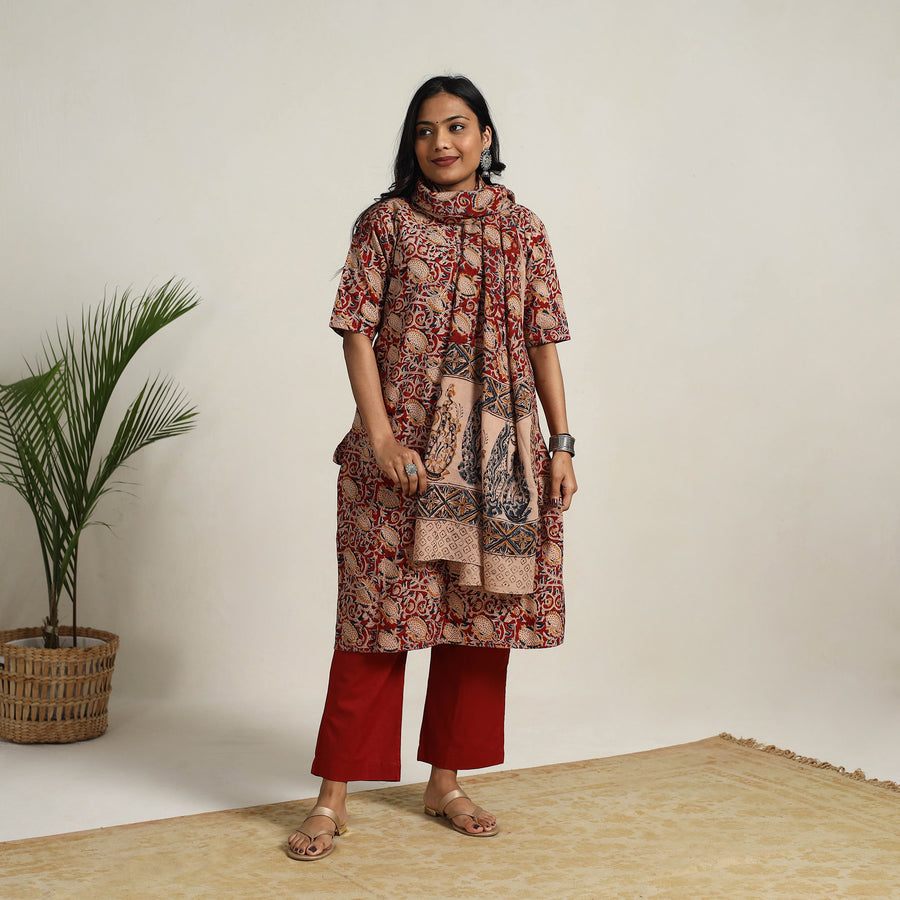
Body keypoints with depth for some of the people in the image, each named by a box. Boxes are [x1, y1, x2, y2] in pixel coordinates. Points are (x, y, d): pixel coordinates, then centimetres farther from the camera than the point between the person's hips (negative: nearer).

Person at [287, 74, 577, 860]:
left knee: (482, 612, 7)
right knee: (379, 611, -3)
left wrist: (562, 443, 2)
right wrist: (381, 437, -13)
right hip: (403, 447, -3)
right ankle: (334, 797, 5)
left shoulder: (522, 229, 9)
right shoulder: (387, 222, 3)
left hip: (496, 452, 3)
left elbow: (544, 341, 8)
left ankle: (446, 781, 22)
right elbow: (358, 331, -2)